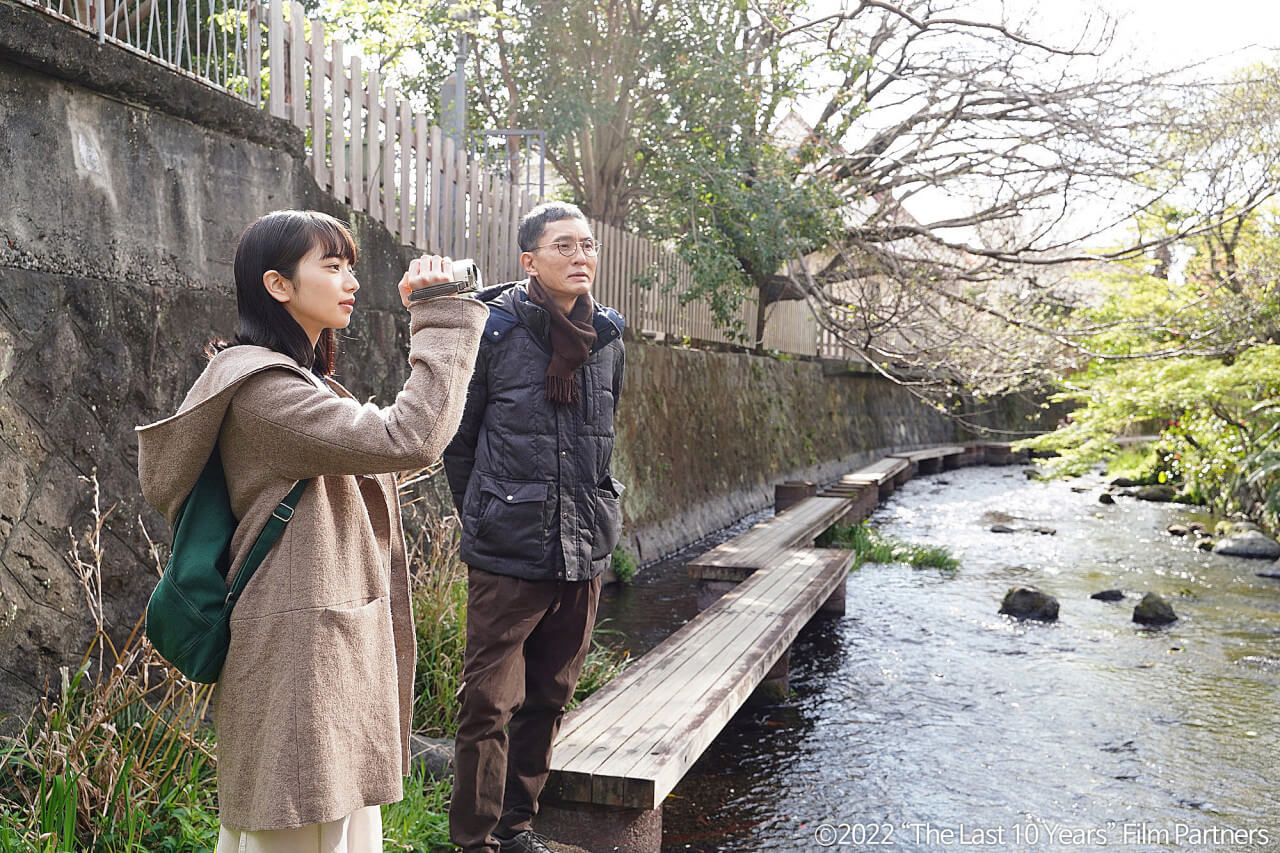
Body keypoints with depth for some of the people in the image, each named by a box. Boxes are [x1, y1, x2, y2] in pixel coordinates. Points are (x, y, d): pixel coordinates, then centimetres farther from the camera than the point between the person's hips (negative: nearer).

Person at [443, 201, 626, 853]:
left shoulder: (606, 337, 7)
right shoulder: (494, 330, -7)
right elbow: (458, 438, 2)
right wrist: (486, 520, 5)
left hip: (584, 553, 5)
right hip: (508, 556, -5)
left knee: (549, 698, 15)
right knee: (490, 702, -1)